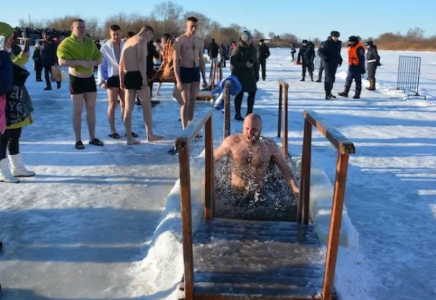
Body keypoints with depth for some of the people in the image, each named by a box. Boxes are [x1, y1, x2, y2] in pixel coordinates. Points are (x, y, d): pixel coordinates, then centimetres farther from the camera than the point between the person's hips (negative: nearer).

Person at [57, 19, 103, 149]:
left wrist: (92, 62, -15)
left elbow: (99, 59, 7)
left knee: (91, 109, 9)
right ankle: (78, 140, 8)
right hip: (76, 80, -5)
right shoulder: (67, 43, -10)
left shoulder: (90, 42, 8)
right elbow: (62, 61, -21)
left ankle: (92, 138, 18)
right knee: (77, 111, 0)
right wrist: (80, 62, -28)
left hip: (90, 79, 5)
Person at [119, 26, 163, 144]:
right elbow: (141, 60, -19)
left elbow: (121, 63, 17)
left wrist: (121, 80, 20)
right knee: (147, 106, 5)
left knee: (128, 108, 6)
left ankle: (130, 138, 8)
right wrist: (144, 79, -21)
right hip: (137, 76, -8)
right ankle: (150, 135, 12)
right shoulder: (142, 40, -5)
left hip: (128, 76, 8)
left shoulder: (128, 41, 20)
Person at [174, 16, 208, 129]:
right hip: (185, 71, -5)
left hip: (196, 71, 5)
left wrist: (204, 79, 13)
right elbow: (176, 61, -10)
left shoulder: (200, 41, 10)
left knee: (193, 100, 9)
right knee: (186, 101, -7)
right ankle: (184, 129, -2)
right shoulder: (180, 40, -7)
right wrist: (178, 80, -16)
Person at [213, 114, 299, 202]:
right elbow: (214, 158, 2)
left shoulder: (270, 146, -8)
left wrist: (294, 187, -10)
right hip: (235, 192, 0)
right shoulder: (232, 142, -9)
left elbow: (285, 168, 0)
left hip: (258, 194, 0)